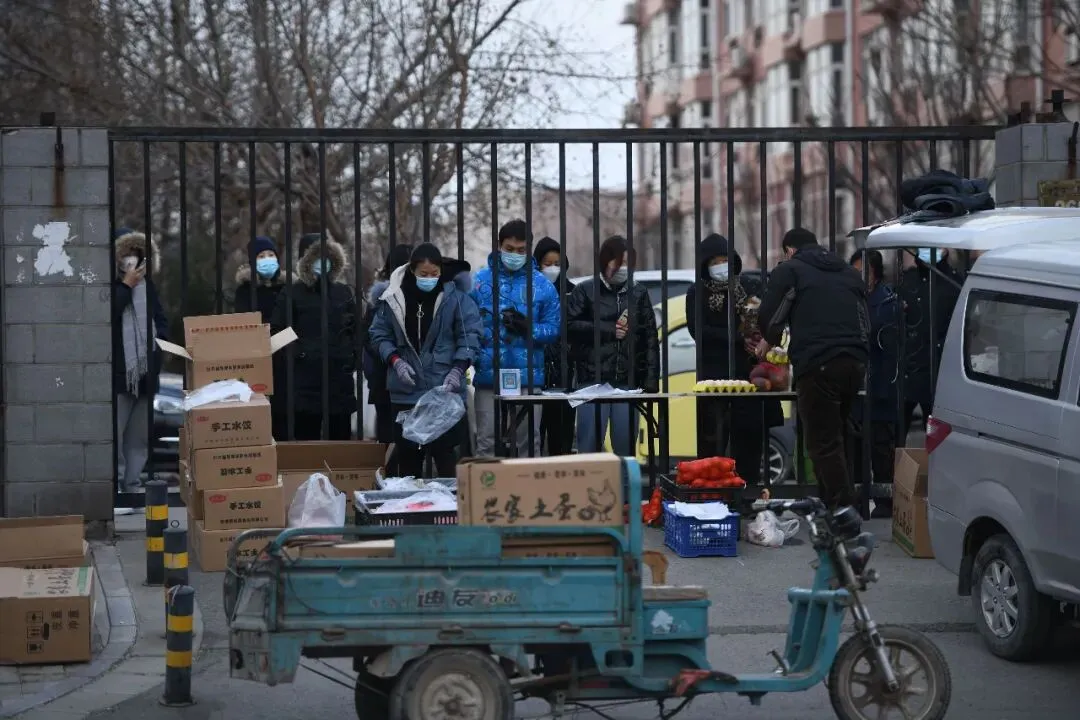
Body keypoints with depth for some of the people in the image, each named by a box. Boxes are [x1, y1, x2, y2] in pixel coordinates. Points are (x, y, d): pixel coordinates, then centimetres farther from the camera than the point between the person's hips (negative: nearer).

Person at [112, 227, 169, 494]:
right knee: (114, 434, -9)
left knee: (139, 437, 8)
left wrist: (157, 338, 0)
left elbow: (162, 321, 20)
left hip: (146, 372, 6)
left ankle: (131, 486, 14)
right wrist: (127, 286, -13)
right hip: (117, 373, -6)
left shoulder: (147, 285, 15)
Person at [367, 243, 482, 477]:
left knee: (444, 451, -2)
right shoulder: (393, 298, 1)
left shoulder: (455, 298, -3)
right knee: (407, 452, 8)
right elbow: (379, 335, 6)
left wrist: (458, 370, -15)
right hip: (405, 391, 2)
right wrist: (395, 361, -10)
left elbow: (470, 335, -4)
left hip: (445, 390, -2)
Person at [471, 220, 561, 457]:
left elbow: (553, 328, 1)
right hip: (488, 376, 0)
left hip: (528, 377, 0)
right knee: (487, 442, 0)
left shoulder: (542, 285, 6)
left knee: (529, 441, 4)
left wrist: (528, 327, -15)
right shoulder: (480, 281, 5)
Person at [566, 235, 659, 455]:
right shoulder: (585, 291, 6)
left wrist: (651, 380, 1)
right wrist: (609, 331, -8)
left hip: (628, 383, 2)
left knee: (626, 449, 3)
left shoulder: (639, 294, 14)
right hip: (592, 381, -2)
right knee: (589, 447, -4)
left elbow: (650, 338, 9)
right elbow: (570, 327, -5)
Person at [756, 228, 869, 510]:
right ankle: (835, 505, 18)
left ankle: (842, 510, -13)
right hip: (855, 364, 6)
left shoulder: (789, 270, 7)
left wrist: (769, 340, 21)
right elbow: (866, 323, 27)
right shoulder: (848, 272, 25)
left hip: (817, 366, -6)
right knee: (836, 436, 18)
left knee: (823, 443, -5)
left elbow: (769, 317, 1)